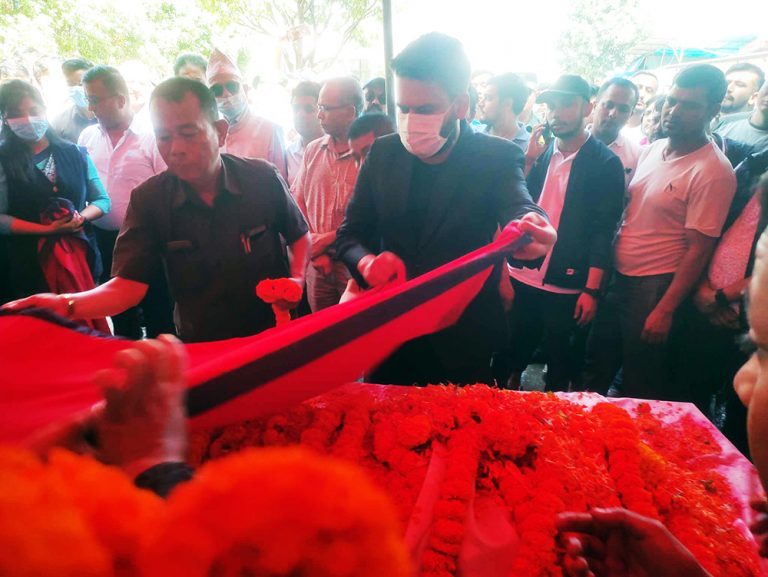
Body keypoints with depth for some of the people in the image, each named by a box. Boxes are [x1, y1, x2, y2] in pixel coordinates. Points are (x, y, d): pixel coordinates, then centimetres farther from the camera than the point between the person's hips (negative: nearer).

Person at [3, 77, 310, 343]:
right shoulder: (148, 199, -10)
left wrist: (297, 278, -14)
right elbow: (129, 284, -14)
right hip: (201, 348, 0)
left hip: (275, 336, 0)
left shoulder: (262, 179, -12)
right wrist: (66, 305, -31)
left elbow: (300, 235, 4)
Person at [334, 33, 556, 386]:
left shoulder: (497, 157, -9)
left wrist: (529, 229, -53)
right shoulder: (383, 153, -1)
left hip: (463, 341, -2)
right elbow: (349, 234, 2)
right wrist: (367, 262, -22)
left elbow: (518, 207, -28)